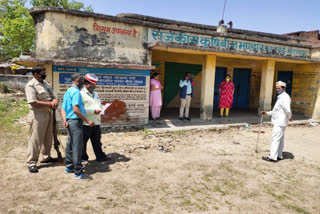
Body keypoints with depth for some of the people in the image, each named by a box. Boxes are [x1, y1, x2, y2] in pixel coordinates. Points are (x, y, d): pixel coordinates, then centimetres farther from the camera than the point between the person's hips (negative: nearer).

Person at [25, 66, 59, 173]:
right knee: (35, 139, -2)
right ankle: (31, 162, 9)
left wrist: (55, 101, -7)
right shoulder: (31, 85, -13)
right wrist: (50, 104, -16)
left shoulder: (45, 83, 12)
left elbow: (52, 96, 17)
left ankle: (46, 157, 33)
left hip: (48, 113, 8)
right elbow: (33, 103, -22)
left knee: (48, 137, 17)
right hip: (38, 114, -8)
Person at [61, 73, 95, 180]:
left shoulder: (68, 92, 17)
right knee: (77, 147, -7)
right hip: (76, 121, -10)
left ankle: (69, 167, 30)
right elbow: (75, 109, -23)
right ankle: (78, 173, -2)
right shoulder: (75, 92, -13)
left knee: (70, 145, 17)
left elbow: (63, 109, 12)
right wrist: (87, 121, -20)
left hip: (70, 121, 10)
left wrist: (65, 120, -1)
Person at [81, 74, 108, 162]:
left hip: (96, 122, 8)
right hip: (86, 123, -7)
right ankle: (83, 158, 18)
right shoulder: (81, 94, -10)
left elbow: (99, 105, 27)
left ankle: (100, 156, 23)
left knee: (97, 141, 15)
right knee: (83, 141, 6)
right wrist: (94, 111, -19)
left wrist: (100, 109, 4)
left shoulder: (95, 94, 18)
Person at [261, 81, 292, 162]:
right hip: (279, 122, 10)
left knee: (275, 139, -7)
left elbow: (287, 110, -29)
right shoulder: (281, 97, 17)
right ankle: (279, 156, 23)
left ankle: (273, 157, -4)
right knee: (280, 139, 14)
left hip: (280, 123, -10)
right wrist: (267, 113, 20)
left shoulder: (285, 97, -16)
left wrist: (289, 117, -12)